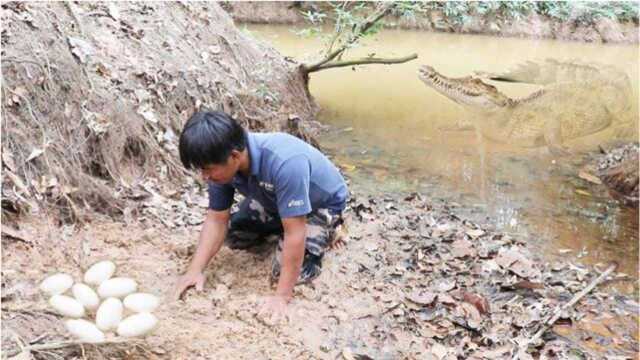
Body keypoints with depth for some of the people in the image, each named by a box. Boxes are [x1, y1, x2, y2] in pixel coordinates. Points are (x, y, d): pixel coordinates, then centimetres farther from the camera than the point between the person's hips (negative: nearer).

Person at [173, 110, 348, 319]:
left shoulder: (284, 163, -45)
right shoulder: (224, 164, -23)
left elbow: (295, 233, -40)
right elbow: (217, 218, -13)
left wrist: (282, 296, -36)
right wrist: (195, 270, -23)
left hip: (322, 202, -6)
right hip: (275, 200, 6)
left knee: (290, 271, -18)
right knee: (232, 236, 0)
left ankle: (323, 233, 9)